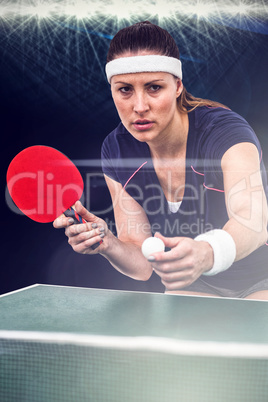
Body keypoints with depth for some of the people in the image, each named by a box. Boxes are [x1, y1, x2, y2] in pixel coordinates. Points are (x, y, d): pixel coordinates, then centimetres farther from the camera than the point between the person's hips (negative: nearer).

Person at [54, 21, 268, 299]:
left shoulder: (227, 132, -25)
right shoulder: (116, 152, -12)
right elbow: (143, 265, -10)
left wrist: (205, 254, -64)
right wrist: (106, 243, -31)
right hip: (194, 288, 4)